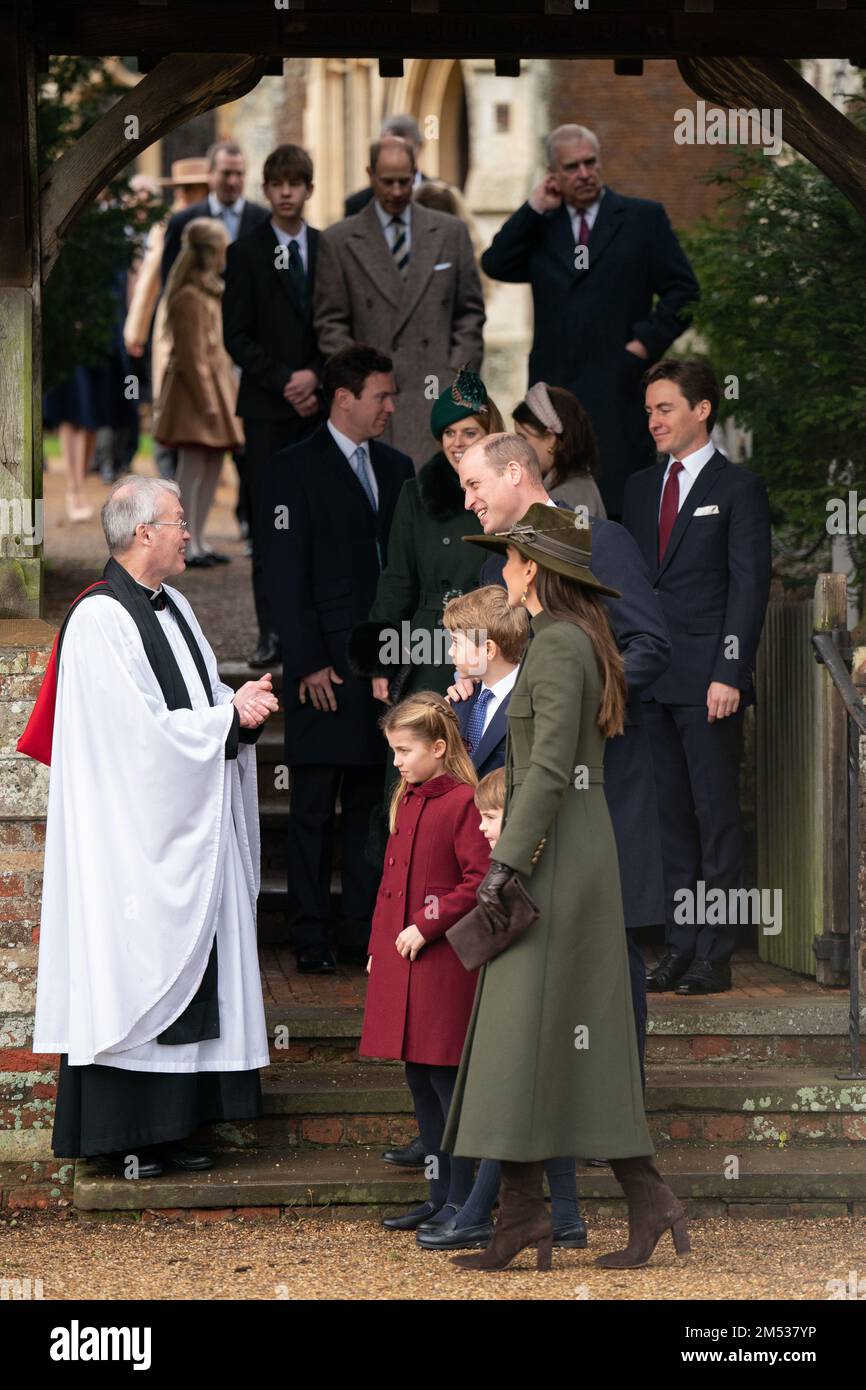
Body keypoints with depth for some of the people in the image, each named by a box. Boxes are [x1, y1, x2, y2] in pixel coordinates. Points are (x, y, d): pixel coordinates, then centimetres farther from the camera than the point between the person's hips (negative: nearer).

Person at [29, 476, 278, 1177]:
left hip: (190, 828, 9)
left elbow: (205, 700, 18)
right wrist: (230, 714, -14)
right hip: (131, 830, -9)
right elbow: (139, 728, -20)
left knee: (186, 978, 8)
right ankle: (118, 1141, -1)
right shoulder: (100, 619, -15)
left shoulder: (175, 607, 12)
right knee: (130, 973, -5)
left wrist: (243, 706, -3)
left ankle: (167, 1131, 12)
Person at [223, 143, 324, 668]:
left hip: (321, 400, 2)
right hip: (267, 404, -2)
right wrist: (284, 383, -10)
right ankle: (273, 630, -4)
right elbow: (237, 335, -1)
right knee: (269, 519, -4)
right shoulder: (246, 254, 4)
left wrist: (315, 376, -9)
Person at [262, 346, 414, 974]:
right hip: (326, 665, -5)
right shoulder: (296, 467, -3)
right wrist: (308, 662, -13)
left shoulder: (396, 468, 15)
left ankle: (362, 929, 11)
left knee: (372, 804, 7)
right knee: (315, 807, -1)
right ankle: (311, 938, 2)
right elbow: (286, 573, -8)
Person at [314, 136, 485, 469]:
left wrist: (458, 375, 2)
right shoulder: (339, 241, 7)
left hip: (438, 391, 1)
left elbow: (470, 312, 14)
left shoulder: (450, 232, 12)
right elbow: (330, 323, 6)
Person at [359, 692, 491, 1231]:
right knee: (420, 1081, 12)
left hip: (443, 964, -9)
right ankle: (439, 1197, 19)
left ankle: (462, 1201, 2)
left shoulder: (462, 803, -14)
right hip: (401, 963, 9)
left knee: (446, 1080, -4)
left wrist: (426, 926, -18)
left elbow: (481, 883, -19)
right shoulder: (407, 801, 13)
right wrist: (379, 946, 16)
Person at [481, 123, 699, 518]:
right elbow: (495, 265, 1)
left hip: (618, 385, -3)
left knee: (622, 506, -7)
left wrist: (646, 342, -6)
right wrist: (535, 208, -1)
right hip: (555, 385, 3)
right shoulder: (540, 228, 15)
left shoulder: (643, 218, 7)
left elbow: (682, 290, 5)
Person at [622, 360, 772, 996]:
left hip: (709, 680, -6)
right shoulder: (641, 488, 16)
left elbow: (750, 583, -7)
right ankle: (680, 948, 12)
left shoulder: (739, 488, -1)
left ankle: (716, 957, -3)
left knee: (717, 817, -4)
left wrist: (729, 674, -14)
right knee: (674, 816, 8)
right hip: (655, 680, 6)